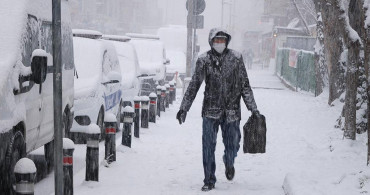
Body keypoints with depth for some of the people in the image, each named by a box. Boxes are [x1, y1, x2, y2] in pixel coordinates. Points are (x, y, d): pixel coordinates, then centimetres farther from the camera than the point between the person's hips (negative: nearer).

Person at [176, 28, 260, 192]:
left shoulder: (236, 58, 2)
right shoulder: (204, 60, 0)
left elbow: (245, 86, 7)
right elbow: (193, 86, 3)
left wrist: (253, 109, 6)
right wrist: (183, 108, 0)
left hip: (232, 111, 1)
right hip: (210, 111, 0)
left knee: (232, 146, 6)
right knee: (208, 148, -1)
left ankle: (229, 164, 40)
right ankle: (209, 181, 12)